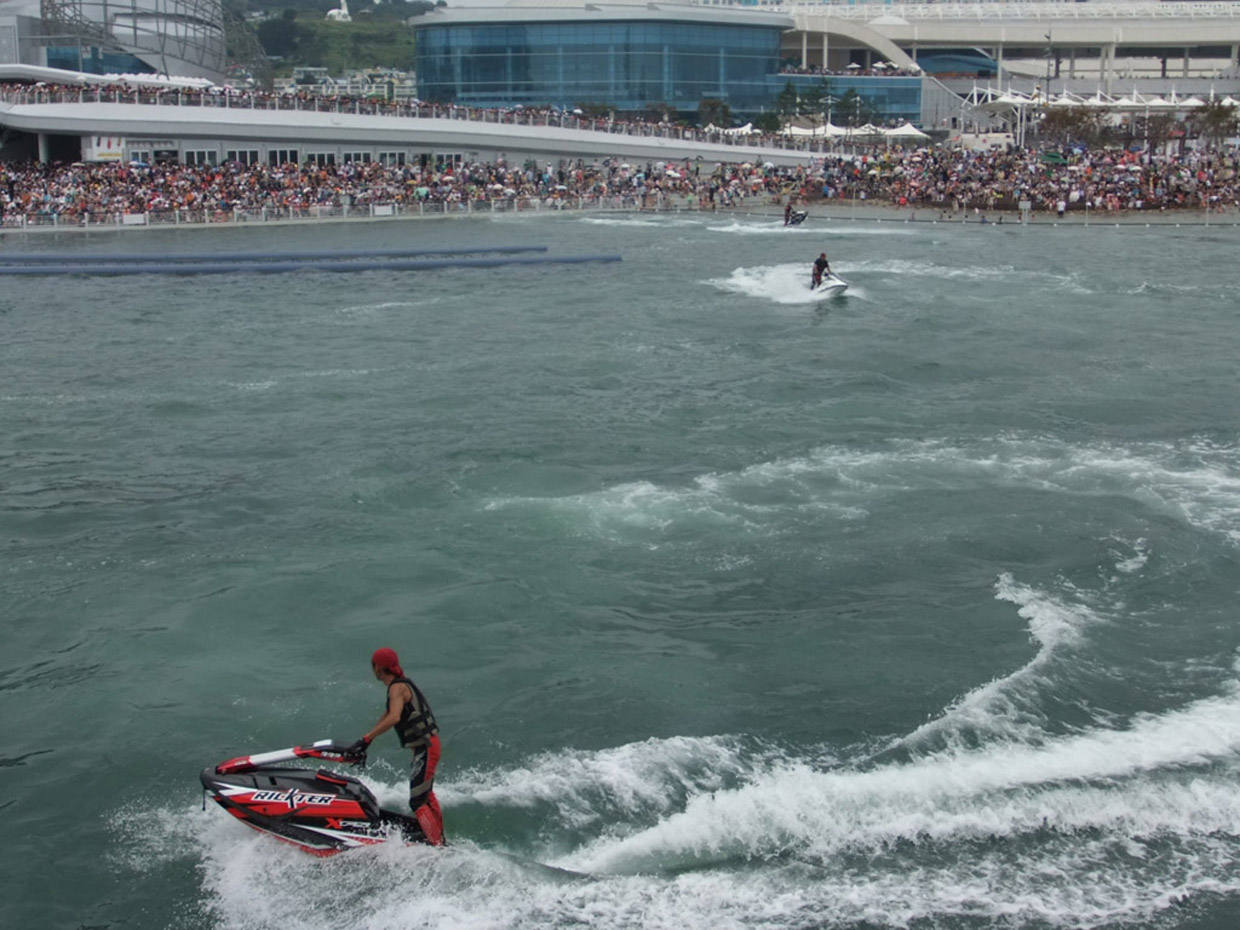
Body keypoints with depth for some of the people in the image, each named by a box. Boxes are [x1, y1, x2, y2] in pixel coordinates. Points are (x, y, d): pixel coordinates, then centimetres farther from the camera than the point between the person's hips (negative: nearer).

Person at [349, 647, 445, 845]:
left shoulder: (397, 688, -18)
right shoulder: (401, 685, 13)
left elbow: (394, 717, -35)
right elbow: (387, 716, 22)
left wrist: (366, 739, -34)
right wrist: (366, 740, 22)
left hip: (425, 748, -10)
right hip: (428, 745, 10)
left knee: (417, 802, -9)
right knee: (426, 795, 26)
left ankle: (438, 847, -10)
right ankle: (439, 837, 39)